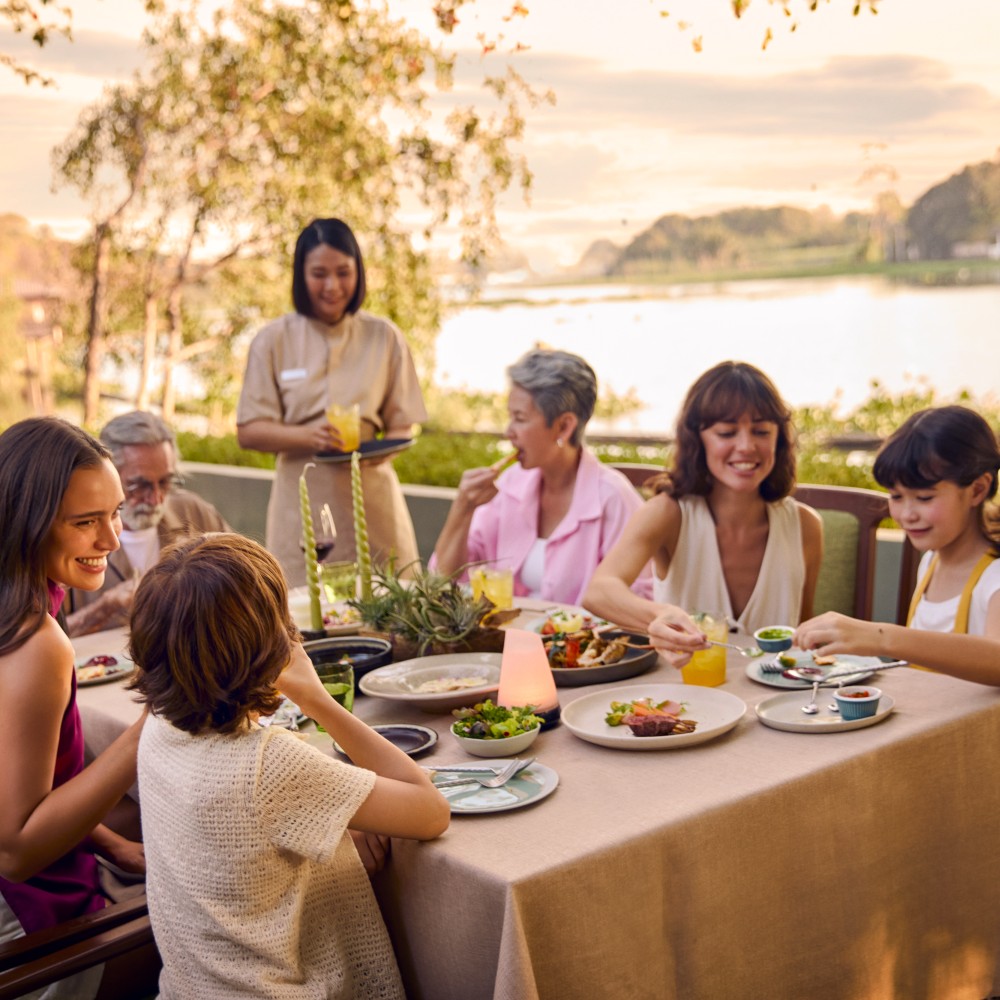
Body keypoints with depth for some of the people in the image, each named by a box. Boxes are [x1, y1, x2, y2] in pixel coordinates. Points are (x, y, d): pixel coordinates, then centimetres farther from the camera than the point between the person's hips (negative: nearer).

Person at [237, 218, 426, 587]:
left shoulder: (384, 338, 7)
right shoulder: (274, 341, 4)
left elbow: (403, 425, 8)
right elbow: (249, 431, 1)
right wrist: (309, 436, -17)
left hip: (371, 498, 1)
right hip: (303, 504, -1)